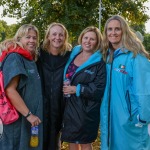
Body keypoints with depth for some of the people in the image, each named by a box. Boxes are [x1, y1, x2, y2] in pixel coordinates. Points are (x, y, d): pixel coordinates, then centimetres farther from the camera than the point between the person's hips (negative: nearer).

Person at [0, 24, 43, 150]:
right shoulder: (14, 58, -15)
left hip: (33, 117, 9)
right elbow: (10, 90, -23)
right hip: (19, 119, -8)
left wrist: (32, 114, 12)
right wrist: (28, 115, -23)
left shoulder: (30, 59, 11)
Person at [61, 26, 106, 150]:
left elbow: (99, 89, -16)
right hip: (69, 107, 5)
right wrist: (64, 89, 1)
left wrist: (77, 89, -18)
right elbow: (65, 77, 19)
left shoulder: (99, 62, -10)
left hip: (87, 109, -5)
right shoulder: (73, 54, 7)